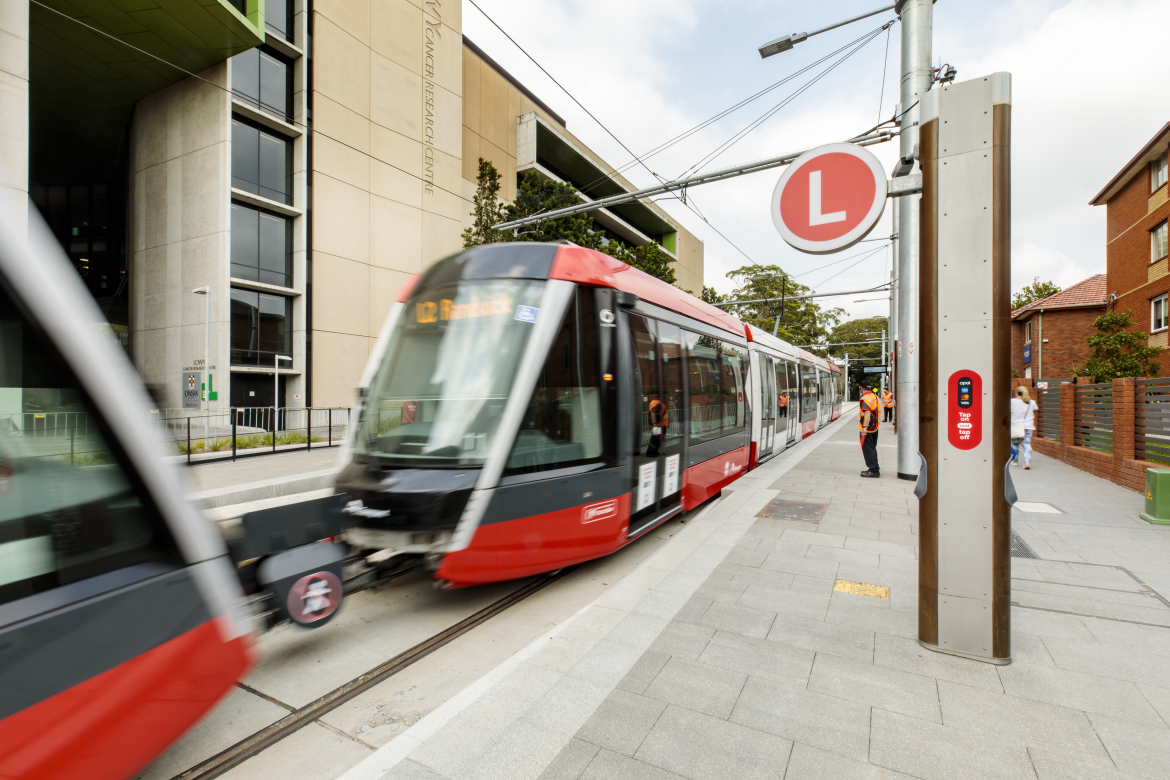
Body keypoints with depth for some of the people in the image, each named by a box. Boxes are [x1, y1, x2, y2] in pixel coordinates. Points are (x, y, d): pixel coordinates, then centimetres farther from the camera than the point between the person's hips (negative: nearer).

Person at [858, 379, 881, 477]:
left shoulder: (865, 398, -17)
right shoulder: (875, 397, 13)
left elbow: (867, 413, -27)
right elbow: (877, 412, 19)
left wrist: (864, 427, -29)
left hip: (867, 428, -9)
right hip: (875, 428, 9)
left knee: (867, 449, -3)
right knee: (872, 448, 17)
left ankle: (873, 470, -3)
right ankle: (875, 468, 24)